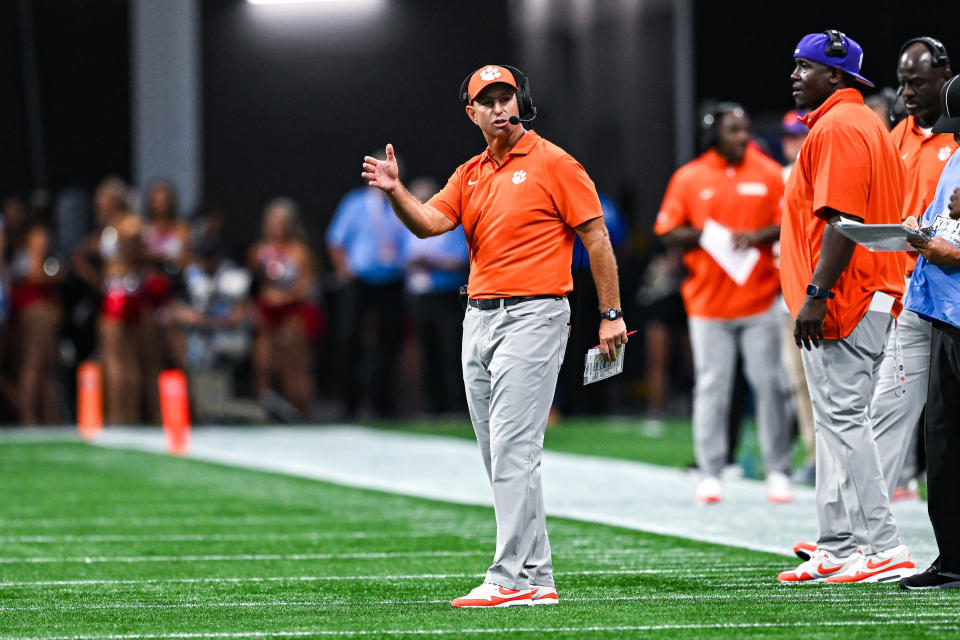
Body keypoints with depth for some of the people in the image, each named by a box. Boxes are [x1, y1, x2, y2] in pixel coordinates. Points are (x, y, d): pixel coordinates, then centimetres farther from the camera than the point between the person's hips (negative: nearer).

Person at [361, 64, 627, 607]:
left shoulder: (553, 163, -4)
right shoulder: (471, 174, 15)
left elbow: (596, 236, -4)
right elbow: (430, 222, 1)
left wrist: (612, 314, -7)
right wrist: (395, 192, -19)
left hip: (533, 315, -8)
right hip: (479, 318, 8)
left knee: (513, 453, -14)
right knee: (501, 460, 7)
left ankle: (512, 579, -15)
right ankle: (537, 578, 11)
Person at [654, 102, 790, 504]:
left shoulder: (769, 174, 5)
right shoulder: (689, 178, 4)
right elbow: (667, 232, 4)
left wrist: (759, 236, -13)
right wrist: (705, 235, -12)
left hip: (759, 300, 0)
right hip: (708, 302, 0)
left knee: (768, 384, -1)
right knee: (711, 388, 0)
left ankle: (778, 472, 5)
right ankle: (710, 474, 5)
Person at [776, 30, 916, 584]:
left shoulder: (838, 127, -13)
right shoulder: (869, 124, 20)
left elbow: (843, 219, -23)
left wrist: (816, 295, -26)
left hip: (843, 304, -11)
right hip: (876, 297, 11)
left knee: (843, 422, -11)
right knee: (839, 423, 14)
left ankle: (885, 549, -14)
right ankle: (836, 550, 19)